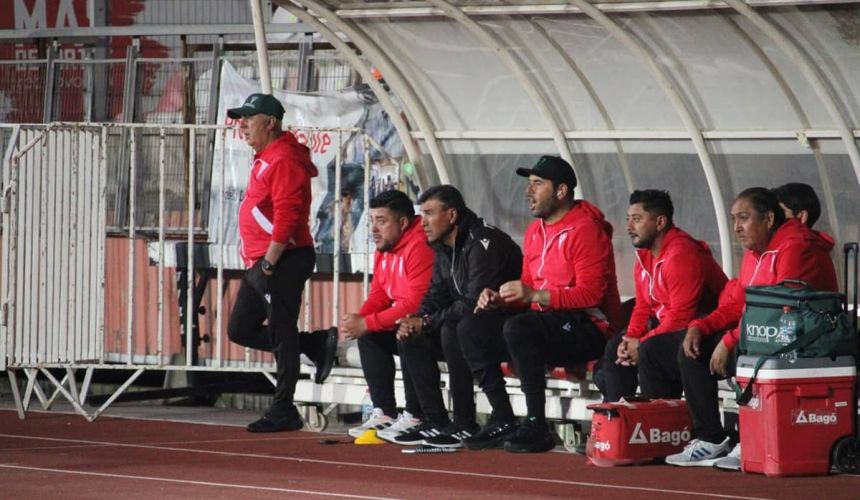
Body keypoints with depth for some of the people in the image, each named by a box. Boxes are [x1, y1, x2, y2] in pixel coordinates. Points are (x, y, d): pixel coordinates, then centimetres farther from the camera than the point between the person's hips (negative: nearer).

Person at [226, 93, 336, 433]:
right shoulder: (264, 159, 18)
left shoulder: (283, 160, -16)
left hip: (283, 262, -11)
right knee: (241, 330, 12)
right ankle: (318, 345, 18)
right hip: (259, 264, 11)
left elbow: (287, 214, -24)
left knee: (280, 336, -5)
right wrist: (256, 263, 19)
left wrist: (270, 262, -23)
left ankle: (283, 412, 1)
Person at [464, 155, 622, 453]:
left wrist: (534, 295, -26)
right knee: (475, 329, -4)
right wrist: (499, 300, -2)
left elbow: (591, 294, -20)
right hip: (546, 322, 9)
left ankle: (537, 427, -28)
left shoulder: (584, 229, -12)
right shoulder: (534, 231, 16)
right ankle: (502, 420, -4)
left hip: (587, 329, -9)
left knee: (517, 328, -33)